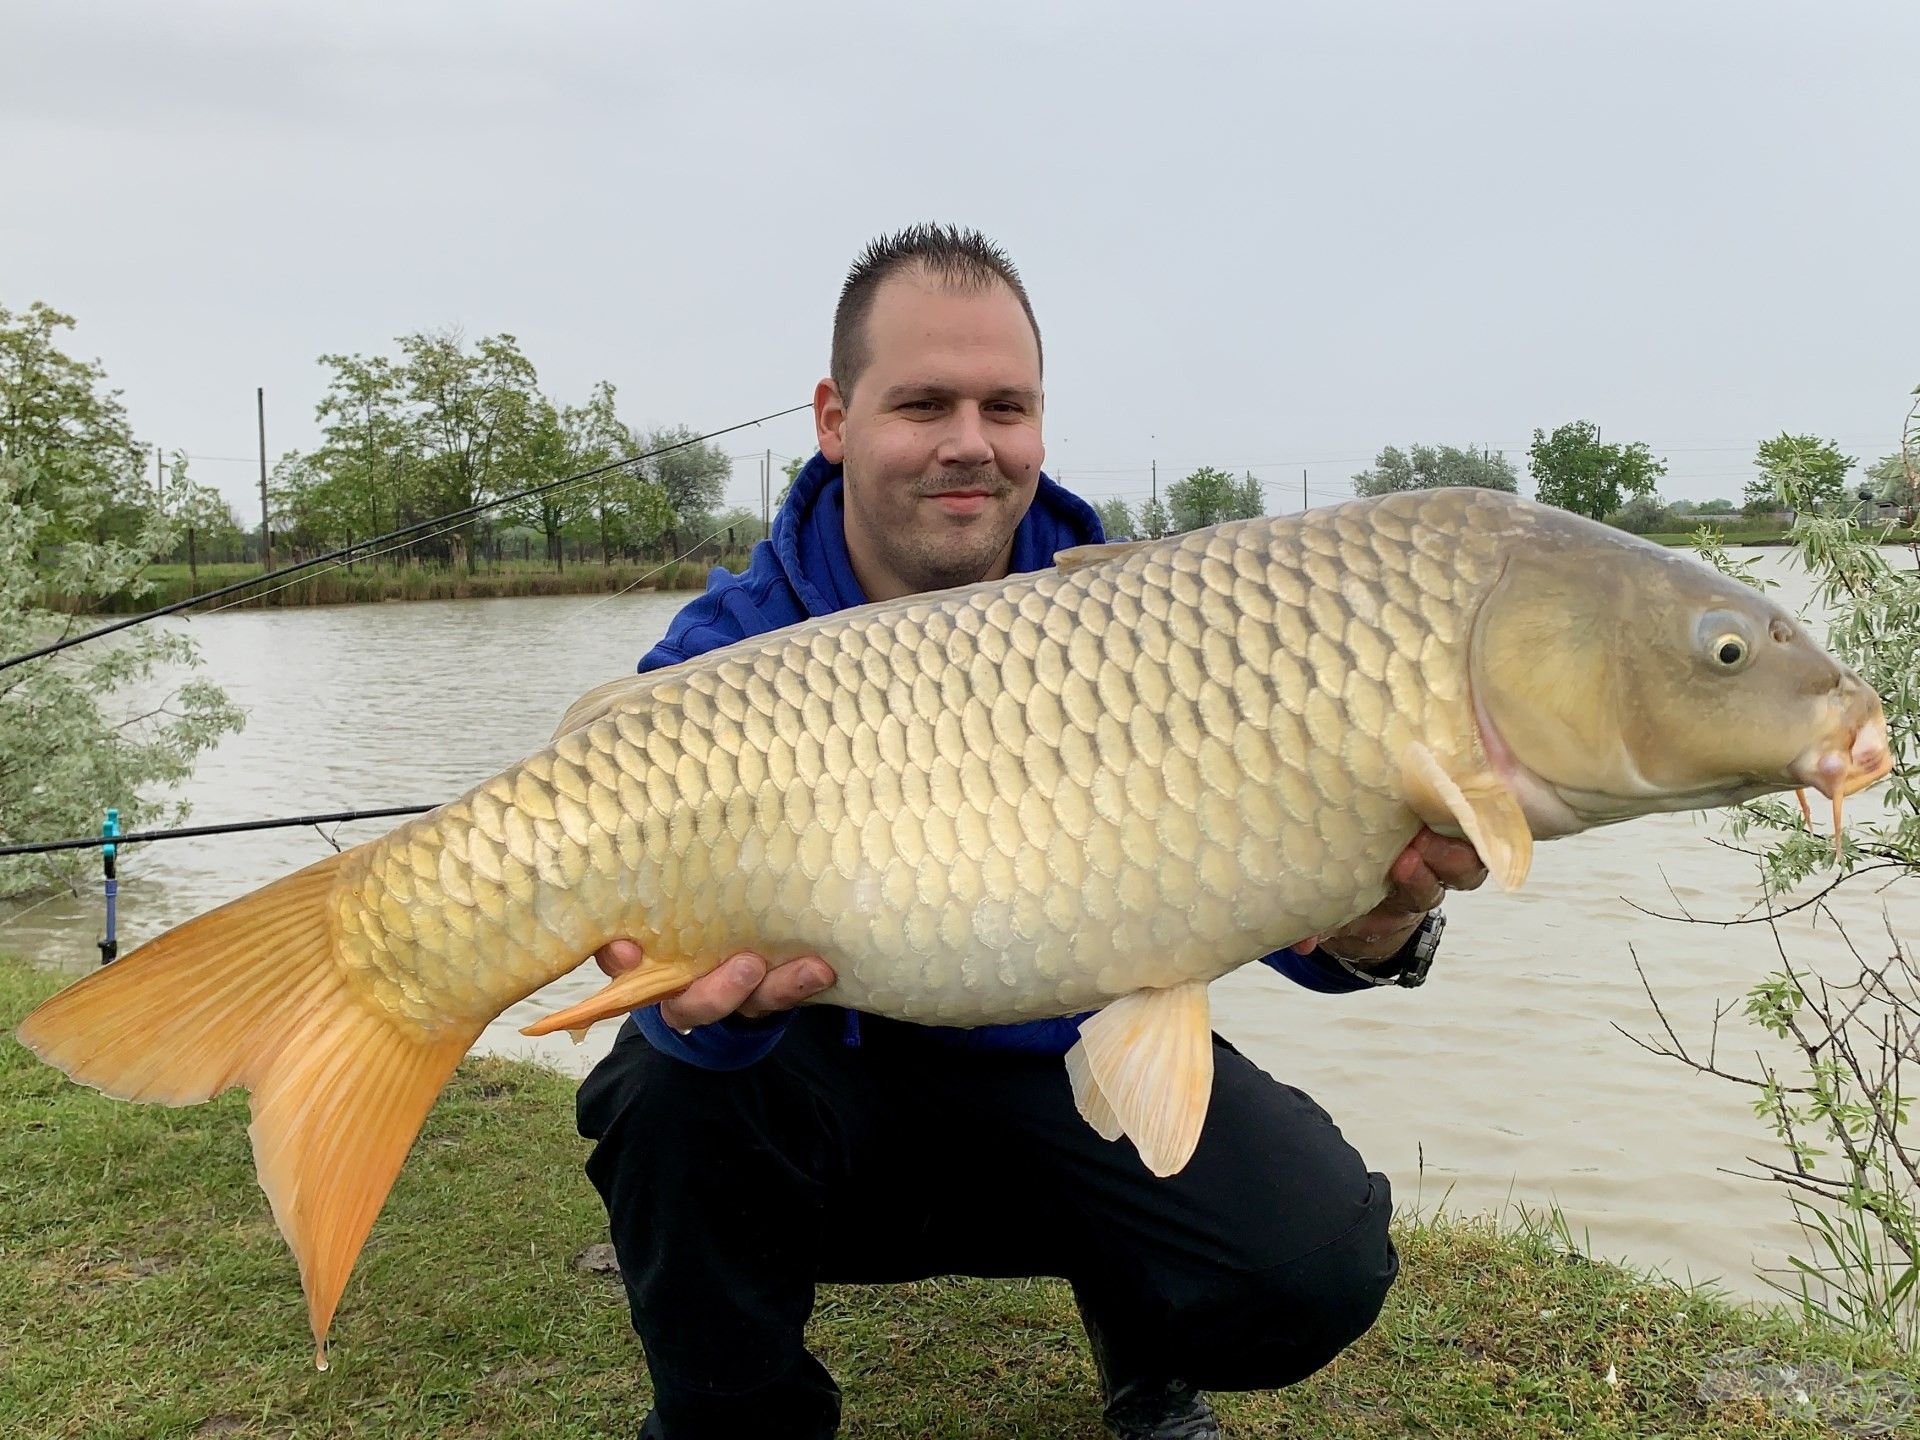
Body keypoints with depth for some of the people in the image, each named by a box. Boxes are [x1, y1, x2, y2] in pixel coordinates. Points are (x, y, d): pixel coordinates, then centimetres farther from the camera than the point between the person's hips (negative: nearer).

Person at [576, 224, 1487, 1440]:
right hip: (835, 1082, 0)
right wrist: (717, 991, -50)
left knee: (1315, 1261, -23)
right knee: (679, 1094, -31)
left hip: (1077, 1075, 1)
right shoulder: (726, 659, -13)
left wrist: (1373, 927, -41)